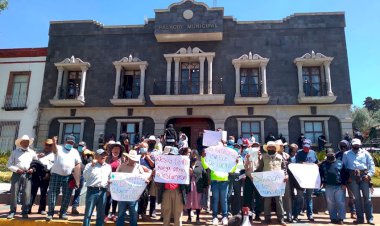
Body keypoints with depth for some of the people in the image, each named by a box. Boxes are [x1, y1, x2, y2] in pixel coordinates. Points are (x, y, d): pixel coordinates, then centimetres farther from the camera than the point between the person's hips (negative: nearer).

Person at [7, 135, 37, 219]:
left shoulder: (32, 152, 10)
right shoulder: (15, 152, 6)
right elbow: (9, 164, 5)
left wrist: (33, 169, -1)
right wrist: (16, 169, -10)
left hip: (27, 175, 1)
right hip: (17, 174, -1)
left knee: (26, 193, -3)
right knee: (14, 193, 1)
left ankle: (25, 212, 5)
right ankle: (12, 211, 11)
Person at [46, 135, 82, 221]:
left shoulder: (75, 151, 11)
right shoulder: (59, 148, 3)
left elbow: (79, 163, 9)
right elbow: (54, 149, -22)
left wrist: (76, 171, -6)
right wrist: (54, 142, -43)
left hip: (69, 176, 2)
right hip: (56, 175, -2)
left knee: (67, 196, 5)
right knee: (52, 194, 0)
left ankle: (63, 213, 17)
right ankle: (50, 213, 8)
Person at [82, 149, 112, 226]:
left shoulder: (108, 167, 14)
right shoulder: (90, 165, 2)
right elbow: (85, 176, -13)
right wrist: (92, 165, -17)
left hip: (103, 191, 4)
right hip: (92, 190, -4)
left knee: (101, 213, 10)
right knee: (88, 212, -1)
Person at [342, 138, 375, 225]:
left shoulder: (365, 153, 13)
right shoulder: (346, 154, 13)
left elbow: (371, 164, 7)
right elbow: (343, 166, 10)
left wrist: (369, 174, -6)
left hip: (364, 176, 0)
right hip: (353, 177, 0)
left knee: (367, 197, 1)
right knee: (357, 198, 5)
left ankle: (370, 218, 7)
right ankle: (360, 218, 12)